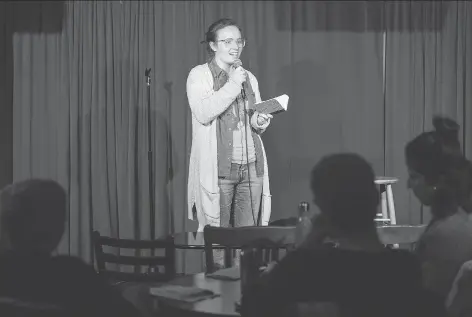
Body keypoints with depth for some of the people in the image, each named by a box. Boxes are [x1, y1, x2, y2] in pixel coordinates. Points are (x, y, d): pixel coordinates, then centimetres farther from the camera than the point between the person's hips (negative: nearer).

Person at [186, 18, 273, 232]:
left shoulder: (249, 78, 18)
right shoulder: (199, 75, 3)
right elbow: (203, 113, -13)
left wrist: (259, 122, 1)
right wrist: (233, 84, -10)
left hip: (251, 167, 5)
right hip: (218, 169, -5)